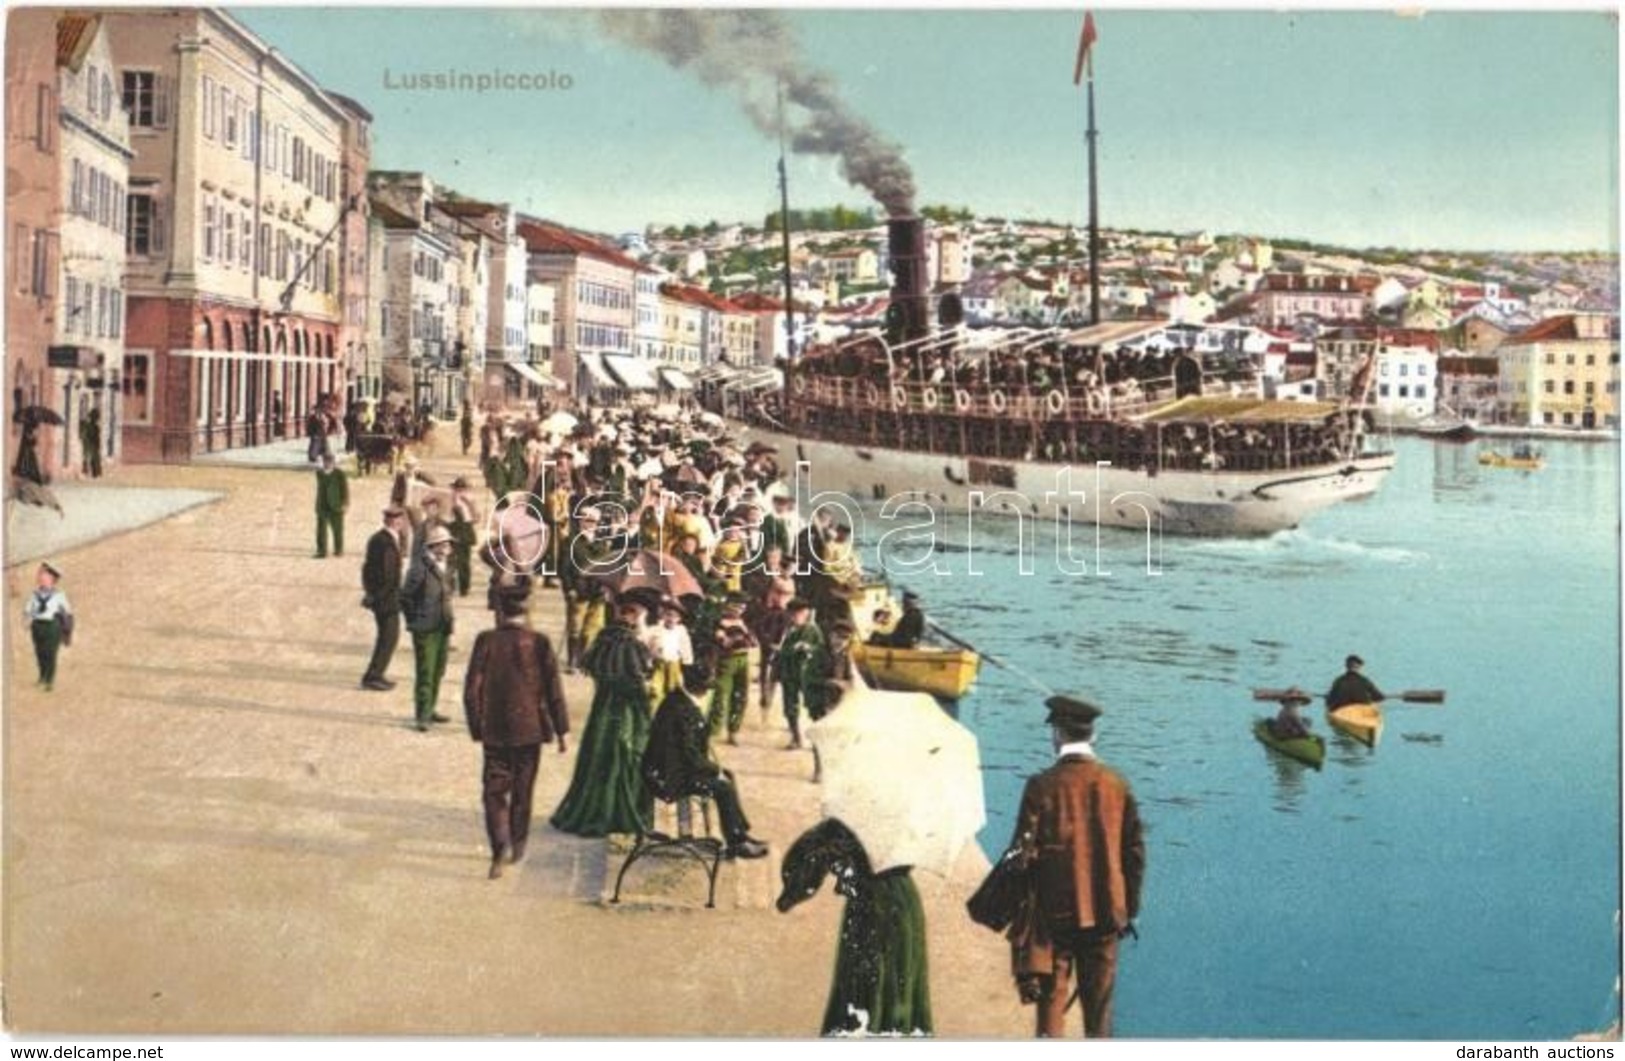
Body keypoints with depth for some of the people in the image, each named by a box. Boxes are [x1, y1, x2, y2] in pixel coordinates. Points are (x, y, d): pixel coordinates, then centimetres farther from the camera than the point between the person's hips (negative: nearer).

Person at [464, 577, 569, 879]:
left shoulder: (486, 641, -8)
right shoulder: (539, 643, -7)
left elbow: (472, 690, -5)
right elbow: (553, 690, -5)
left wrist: (477, 729, 7)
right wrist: (561, 732, 3)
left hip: (495, 732, -1)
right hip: (530, 730, 1)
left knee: (494, 791, 4)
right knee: (522, 791, 16)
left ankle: (500, 847, -15)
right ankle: (517, 846, 27)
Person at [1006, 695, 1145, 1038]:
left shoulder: (1043, 786, -11)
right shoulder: (1116, 784, -1)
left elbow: (1023, 854, -10)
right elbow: (1134, 852, 4)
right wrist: (1128, 908, 14)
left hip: (1054, 911, -3)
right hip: (1105, 911, 3)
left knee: (1051, 998, 5)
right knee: (1099, 1000, 12)